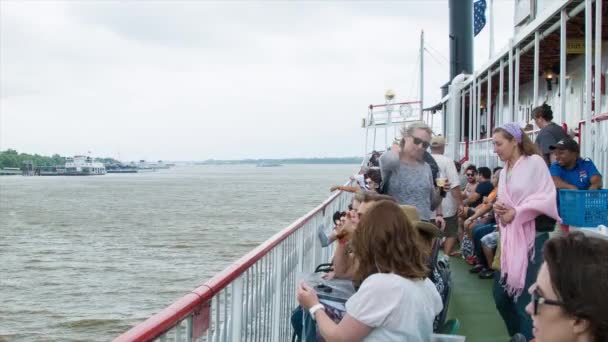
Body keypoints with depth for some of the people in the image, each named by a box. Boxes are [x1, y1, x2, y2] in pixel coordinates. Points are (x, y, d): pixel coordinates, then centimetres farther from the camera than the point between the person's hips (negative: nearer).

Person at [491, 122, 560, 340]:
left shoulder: (534, 161, -5)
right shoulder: (504, 172, 15)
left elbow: (547, 199, -13)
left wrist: (516, 213, -14)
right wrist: (498, 208, 0)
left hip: (532, 238, -7)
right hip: (509, 239, 7)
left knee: (525, 299, -9)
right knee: (501, 294, 9)